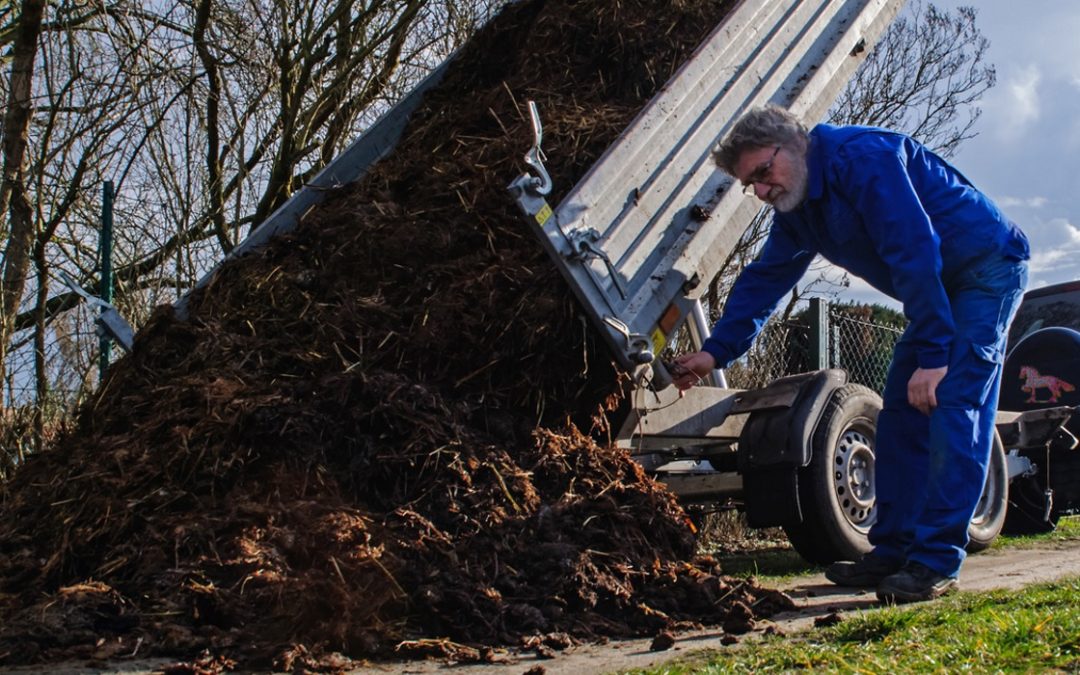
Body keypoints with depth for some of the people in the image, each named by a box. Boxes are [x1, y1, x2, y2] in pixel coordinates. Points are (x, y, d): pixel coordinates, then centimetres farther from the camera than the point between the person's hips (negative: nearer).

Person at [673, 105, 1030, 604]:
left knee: (952, 406, -18)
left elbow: (914, 251, -30)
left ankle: (936, 563, -17)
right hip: (943, 286, 9)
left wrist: (932, 354, -30)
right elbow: (764, 281, 10)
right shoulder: (797, 208, 4)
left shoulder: (863, 157, -25)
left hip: (988, 267, -9)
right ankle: (893, 552, 7)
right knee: (901, 413, 3)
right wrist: (715, 352, 2)